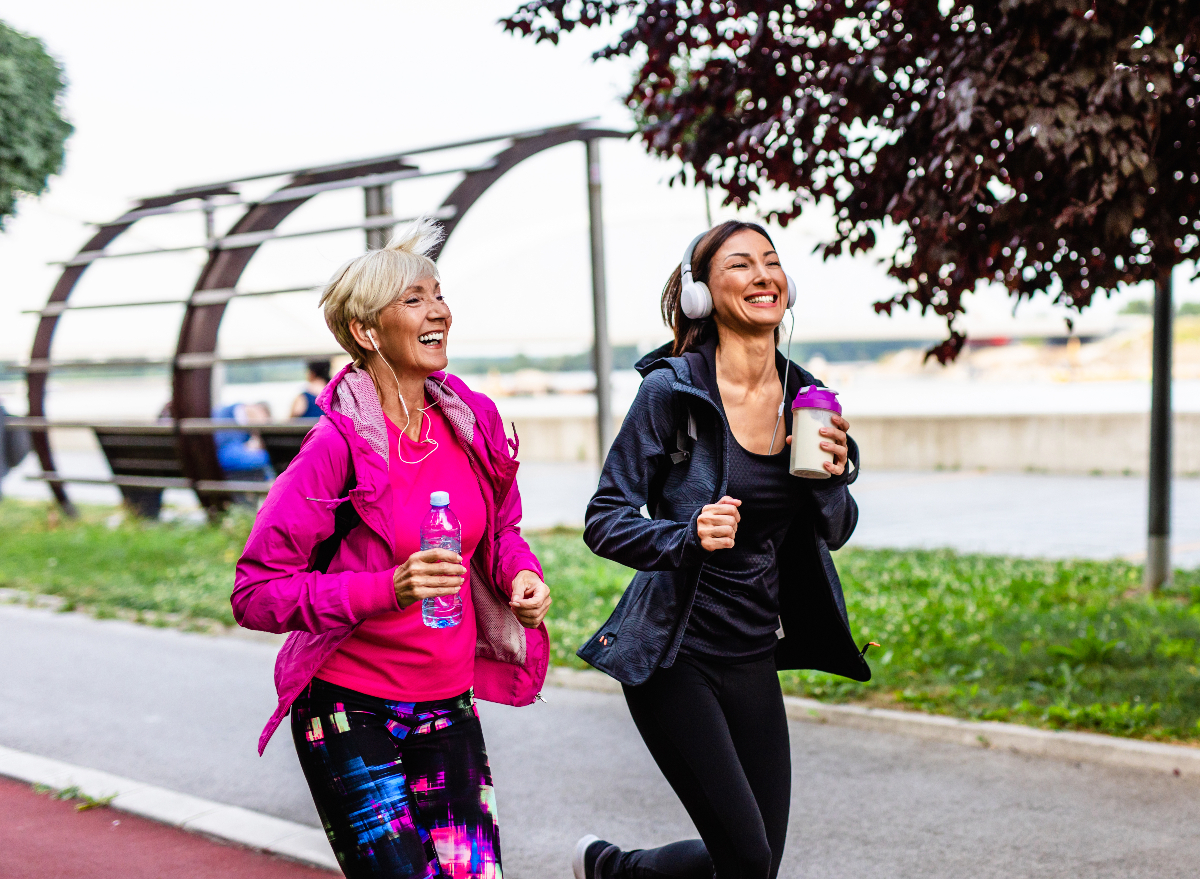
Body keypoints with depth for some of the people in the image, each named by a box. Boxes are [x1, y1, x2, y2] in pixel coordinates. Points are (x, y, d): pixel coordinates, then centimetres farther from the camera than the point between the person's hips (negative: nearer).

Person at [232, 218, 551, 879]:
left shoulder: (470, 418, 1)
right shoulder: (339, 445, -16)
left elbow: (500, 527, 19)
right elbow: (254, 595, -16)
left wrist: (520, 574, -4)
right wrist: (387, 589, -27)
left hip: (447, 706, 5)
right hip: (349, 712, -5)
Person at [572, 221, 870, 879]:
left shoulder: (801, 394, 3)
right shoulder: (671, 389, -12)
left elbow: (834, 534, 12)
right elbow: (604, 521, -10)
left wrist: (833, 477, -9)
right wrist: (687, 539, -27)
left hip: (754, 656, 6)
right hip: (673, 652, -6)